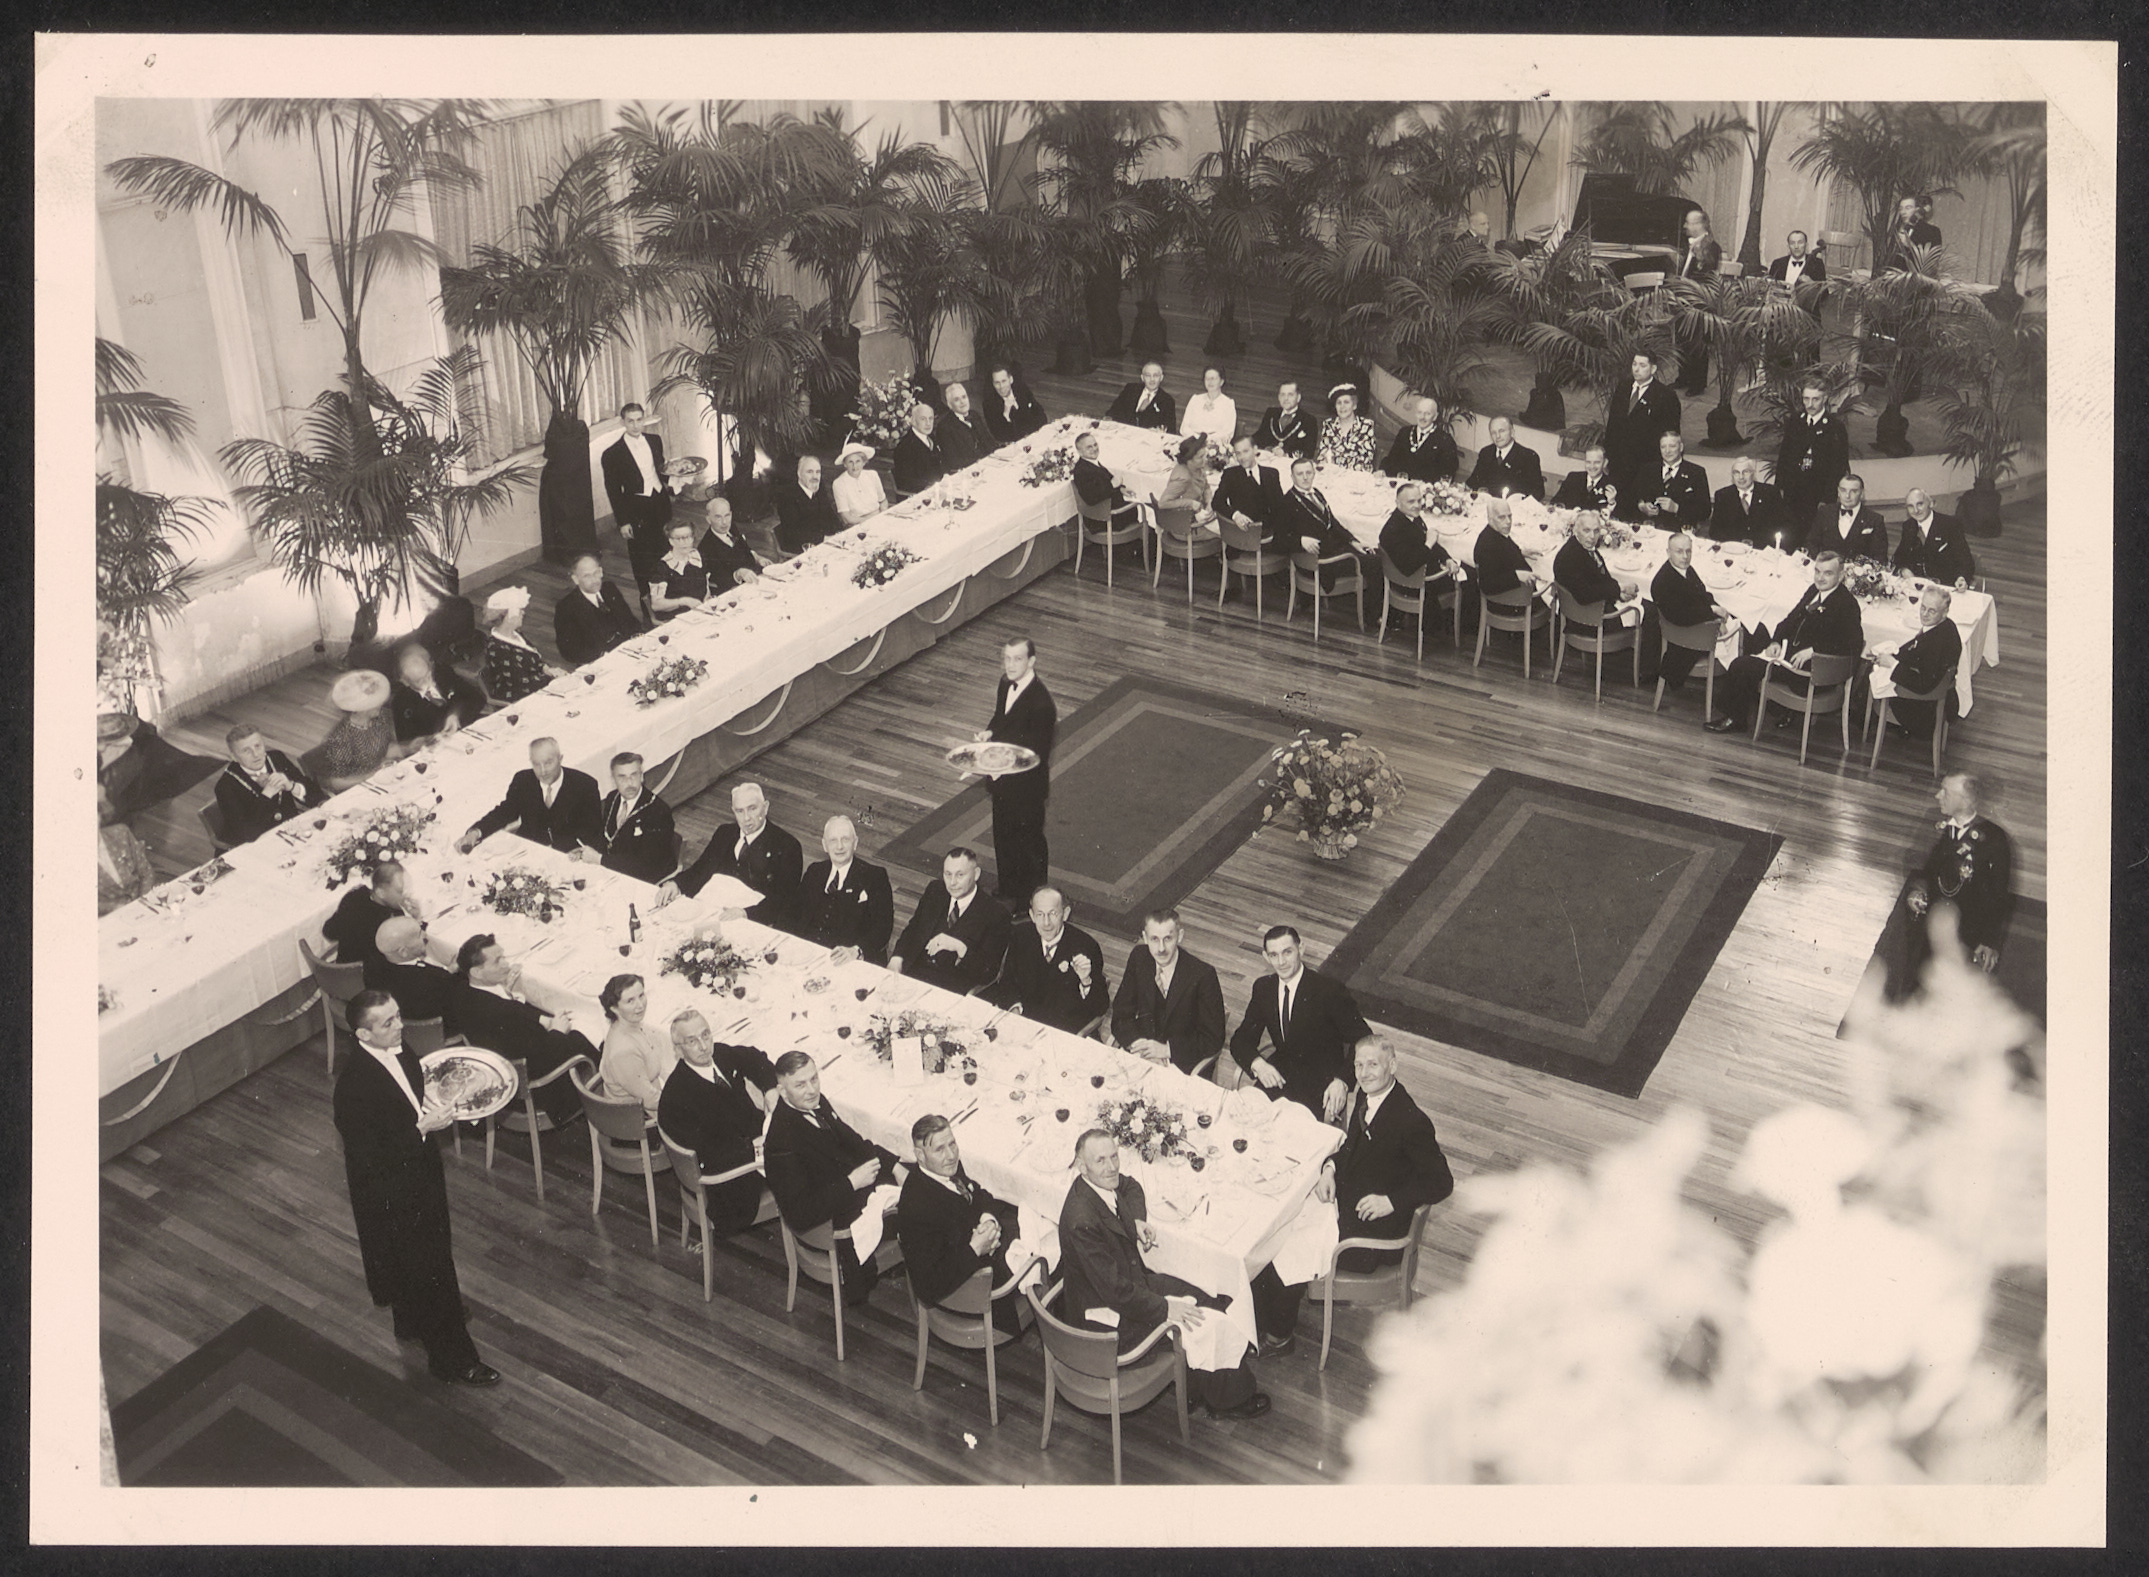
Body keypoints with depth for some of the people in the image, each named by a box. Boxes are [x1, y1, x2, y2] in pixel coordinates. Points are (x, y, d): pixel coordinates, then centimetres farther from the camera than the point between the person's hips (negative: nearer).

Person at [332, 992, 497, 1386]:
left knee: (416, 1263, 28)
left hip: (420, 1173, 8)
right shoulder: (355, 1084, -32)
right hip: (390, 1194, -8)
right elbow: (369, 1157, -28)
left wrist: (435, 1105, -8)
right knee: (428, 1270, 5)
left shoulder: (401, 1052, -7)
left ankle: (413, 1323, 52)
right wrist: (423, 1128, -27)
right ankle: (451, 1359, 21)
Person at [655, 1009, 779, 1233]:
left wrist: (770, 1090, 0)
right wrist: (755, 1147, -26)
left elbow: (756, 1058, 19)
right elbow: (700, 1149, -25)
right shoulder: (675, 1094, -23)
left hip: (756, 1133, 8)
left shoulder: (722, 1055, -2)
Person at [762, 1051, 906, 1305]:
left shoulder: (817, 1103, -5)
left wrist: (894, 1166, 0)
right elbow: (798, 1213, -31)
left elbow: (850, 1141, 13)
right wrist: (852, 1183, -28)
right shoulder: (781, 1141, -30)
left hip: (854, 1177, 9)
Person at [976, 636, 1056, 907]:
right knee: (1003, 836, 22)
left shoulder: (1040, 702, -28)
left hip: (1027, 785, -8)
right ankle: (1007, 892, 42)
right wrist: (989, 732, -5)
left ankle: (1032, 900, 30)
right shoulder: (1006, 684, -2)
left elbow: (1038, 753, -24)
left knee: (1029, 840, 11)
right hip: (1003, 780, 8)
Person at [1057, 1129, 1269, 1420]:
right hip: (1108, 1319, -9)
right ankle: (1228, 1399, 18)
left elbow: (1131, 1187, 21)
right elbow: (1115, 1290, -29)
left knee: (1211, 1303, 5)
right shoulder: (1082, 1221, -34)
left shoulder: (1106, 1184, -7)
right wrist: (1165, 1308, -22)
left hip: (1134, 1280, 9)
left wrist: (1138, 1221, 2)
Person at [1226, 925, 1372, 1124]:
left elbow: (1363, 1041, -11)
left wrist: (1341, 1081, -27)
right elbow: (1241, 1039, 7)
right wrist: (1257, 1063, -16)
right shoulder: (1263, 988, 4)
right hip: (1279, 1073, 4)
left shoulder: (1330, 990, -12)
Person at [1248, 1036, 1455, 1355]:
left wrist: (1392, 1201, -25)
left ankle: (1278, 1337, 14)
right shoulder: (1364, 1096, -1)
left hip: (1376, 1230, -8)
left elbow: (1441, 1183, -18)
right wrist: (1330, 1168, -2)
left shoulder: (1412, 1122, -25)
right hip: (1344, 1198, 8)